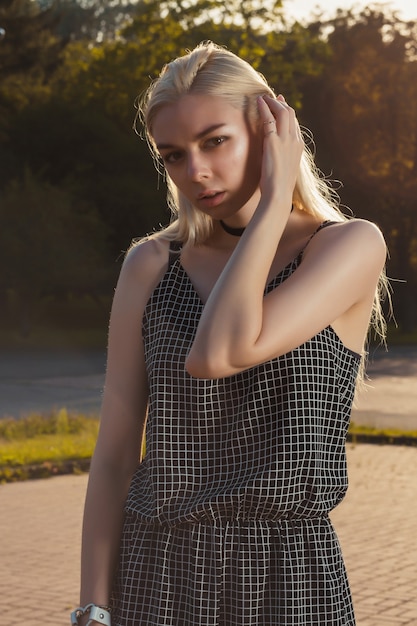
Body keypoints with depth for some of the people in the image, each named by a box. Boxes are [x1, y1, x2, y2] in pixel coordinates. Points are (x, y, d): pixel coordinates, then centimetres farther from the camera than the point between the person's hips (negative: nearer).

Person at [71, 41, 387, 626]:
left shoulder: (352, 248, -6)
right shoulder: (151, 265, 4)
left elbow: (217, 355, -22)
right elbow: (114, 456, 3)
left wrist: (276, 196, -14)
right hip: (154, 578, 3)